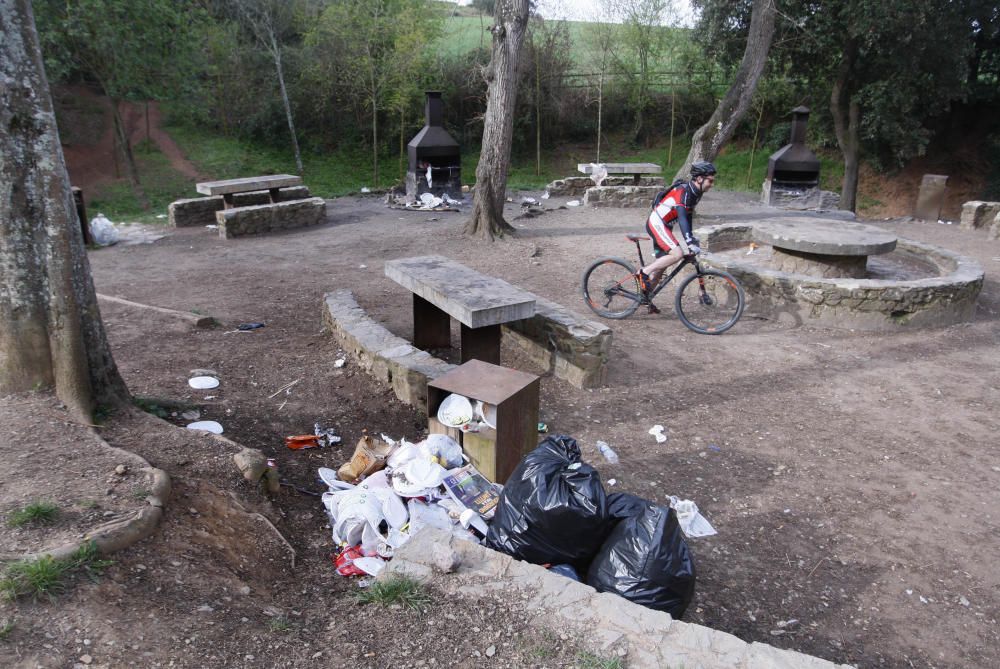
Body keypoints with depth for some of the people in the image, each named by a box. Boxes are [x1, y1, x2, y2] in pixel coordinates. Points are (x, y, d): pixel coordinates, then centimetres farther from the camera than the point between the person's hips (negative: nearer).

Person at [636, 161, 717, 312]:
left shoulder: (695, 192, 6)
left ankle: (646, 298, 21)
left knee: (661, 264, 12)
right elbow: (682, 217, -34)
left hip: (664, 226, 10)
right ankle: (643, 272, -15)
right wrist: (690, 243, -41)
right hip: (657, 223, -10)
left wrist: (691, 237, 17)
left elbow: (688, 215, 18)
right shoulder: (683, 191, -23)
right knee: (677, 253, -26)